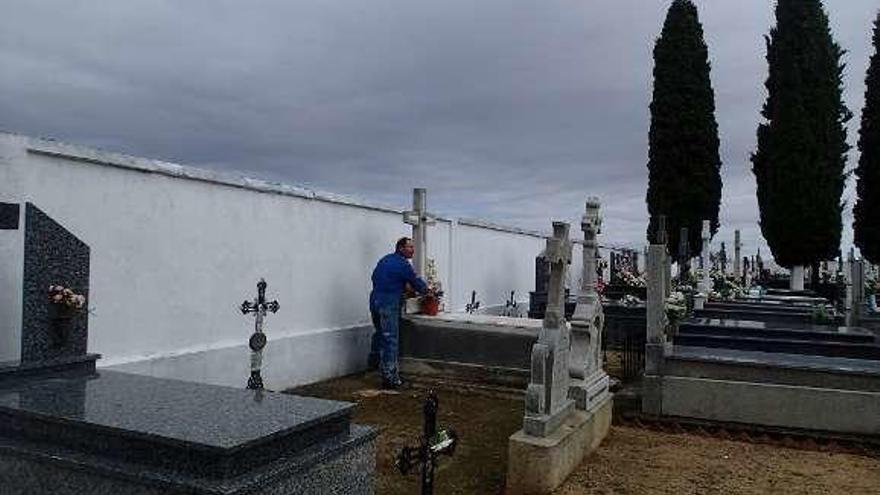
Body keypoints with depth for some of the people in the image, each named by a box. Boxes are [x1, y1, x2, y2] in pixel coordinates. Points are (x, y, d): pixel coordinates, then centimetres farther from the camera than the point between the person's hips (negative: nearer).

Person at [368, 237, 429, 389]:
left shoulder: (385, 259, 14)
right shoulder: (402, 264, -10)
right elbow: (416, 282, -3)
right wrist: (426, 289, 18)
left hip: (374, 299, 8)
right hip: (389, 303, -8)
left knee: (379, 332, 28)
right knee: (390, 339, -5)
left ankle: (374, 360, 46)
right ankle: (389, 377, -4)